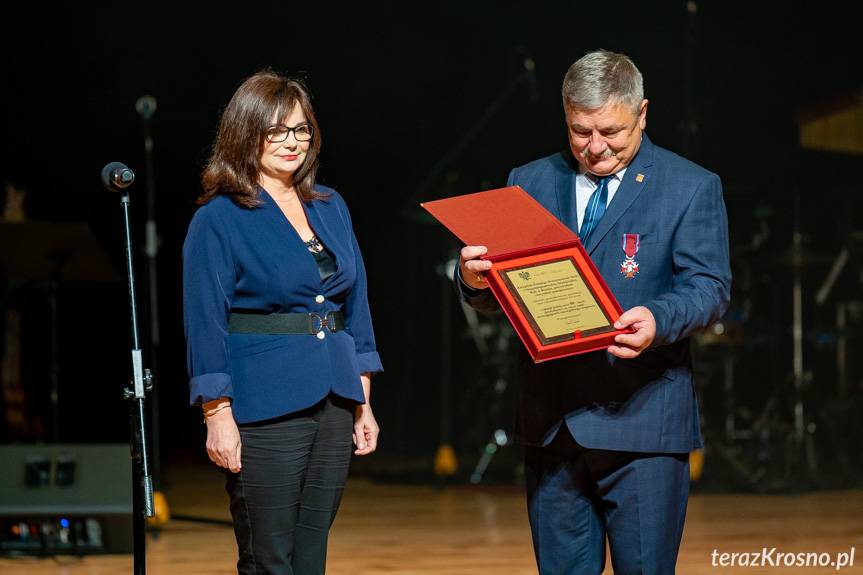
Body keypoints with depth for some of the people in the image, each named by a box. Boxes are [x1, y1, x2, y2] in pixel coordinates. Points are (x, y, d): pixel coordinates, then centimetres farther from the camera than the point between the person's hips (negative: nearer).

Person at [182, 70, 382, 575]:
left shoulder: (331, 208, 12)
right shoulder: (219, 219, -5)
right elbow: (206, 322, -8)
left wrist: (362, 402, 13)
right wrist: (218, 415, -13)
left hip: (332, 402, 6)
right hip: (265, 410, -6)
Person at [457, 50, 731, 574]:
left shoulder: (693, 188, 1)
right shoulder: (531, 183, 11)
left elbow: (709, 288, -7)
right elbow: (501, 293, 9)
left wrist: (658, 321, -28)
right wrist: (476, 279, -16)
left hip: (641, 419, -4)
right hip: (550, 420, 4)